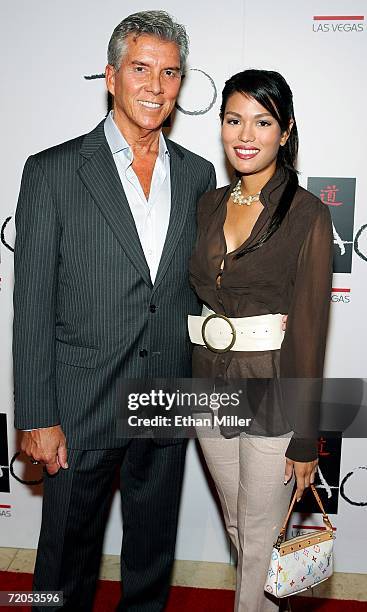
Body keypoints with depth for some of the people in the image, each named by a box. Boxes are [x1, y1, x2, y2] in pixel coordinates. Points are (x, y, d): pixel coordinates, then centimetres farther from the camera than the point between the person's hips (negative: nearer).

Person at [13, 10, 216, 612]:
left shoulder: (197, 174, 4)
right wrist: (37, 418, -11)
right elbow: (32, 307, -9)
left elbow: (197, 287, 10)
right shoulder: (52, 172, -9)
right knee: (68, 554, 18)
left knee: (153, 551, 23)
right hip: (81, 405, -3)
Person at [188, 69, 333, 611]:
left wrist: (306, 438, -11)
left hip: (273, 392, -6)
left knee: (261, 537, 10)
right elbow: (196, 295, 10)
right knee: (237, 524, 23)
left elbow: (310, 327, -13)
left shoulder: (307, 214, -12)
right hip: (209, 384, 6)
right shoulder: (208, 205, 5)